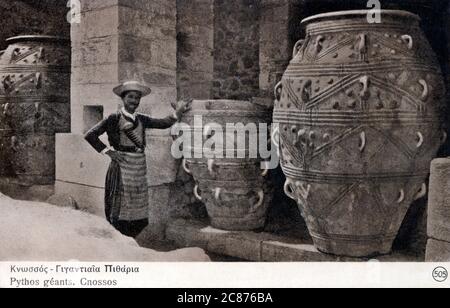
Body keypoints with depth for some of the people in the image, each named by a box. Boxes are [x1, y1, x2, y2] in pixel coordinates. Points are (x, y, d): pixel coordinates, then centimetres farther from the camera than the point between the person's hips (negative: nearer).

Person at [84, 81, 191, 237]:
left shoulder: (141, 119, 12)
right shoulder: (114, 118, -4)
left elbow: (163, 123, 2)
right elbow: (90, 135, -8)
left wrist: (178, 113, -11)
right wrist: (107, 151, -9)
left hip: (140, 168, 6)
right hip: (121, 168, -6)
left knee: (139, 211, 9)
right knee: (120, 209, -1)